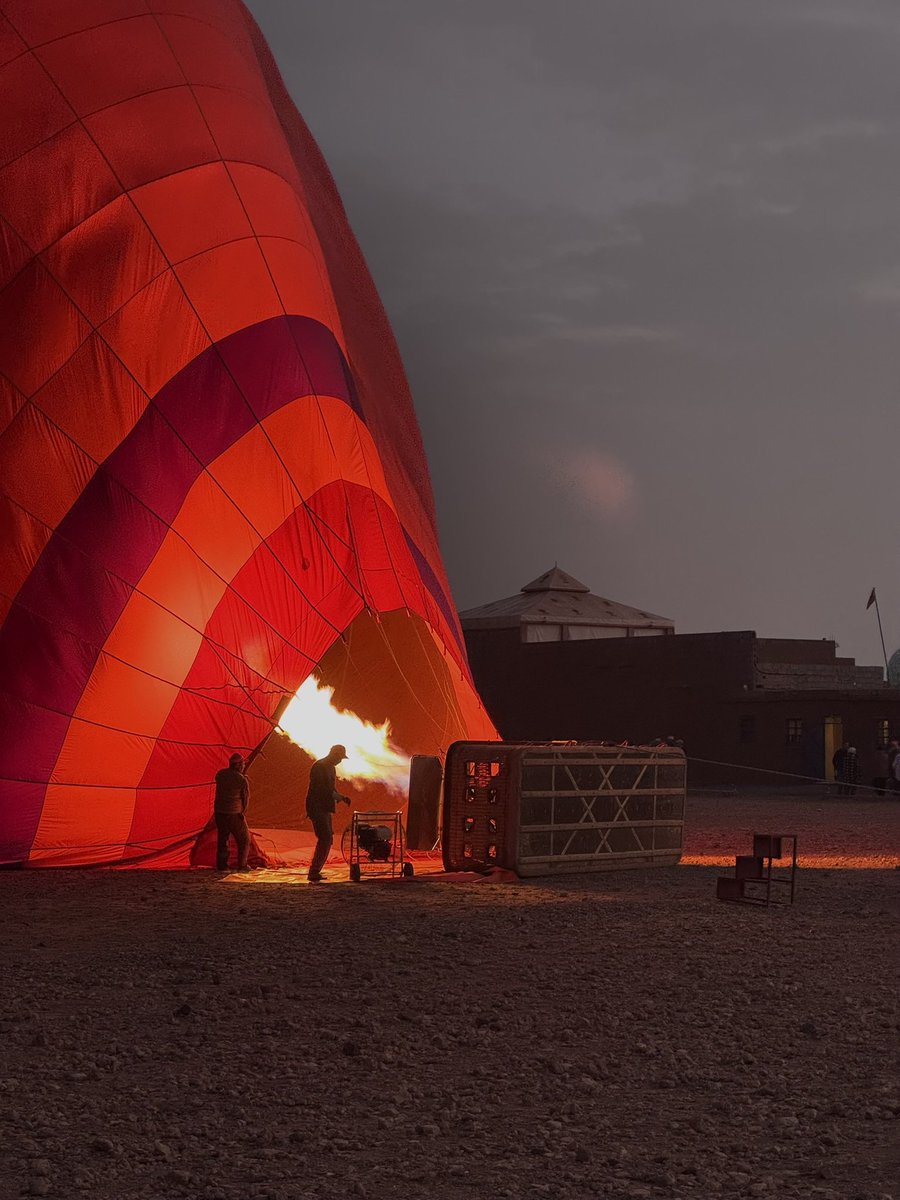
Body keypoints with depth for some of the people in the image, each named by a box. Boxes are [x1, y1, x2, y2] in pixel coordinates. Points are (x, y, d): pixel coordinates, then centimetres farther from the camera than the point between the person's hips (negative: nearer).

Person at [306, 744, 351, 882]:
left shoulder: (331, 768, 17)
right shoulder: (319, 767, -14)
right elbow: (320, 789, -22)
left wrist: (341, 797, 5)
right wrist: (340, 797, -19)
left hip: (325, 809, 10)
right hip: (317, 808, -10)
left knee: (327, 839, 12)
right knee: (325, 839, -16)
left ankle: (315, 872, 19)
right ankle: (314, 874, -15)